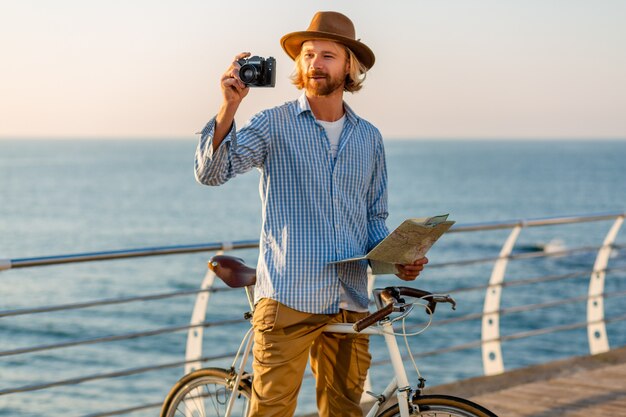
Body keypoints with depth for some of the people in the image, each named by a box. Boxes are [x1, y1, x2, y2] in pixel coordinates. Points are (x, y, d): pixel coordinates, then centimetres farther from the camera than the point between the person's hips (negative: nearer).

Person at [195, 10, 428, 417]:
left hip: (350, 303, 4)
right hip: (288, 299, -4)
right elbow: (211, 171, -11)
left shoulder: (369, 138, 12)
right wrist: (229, 106, -24)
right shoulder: (275, 124, 1)